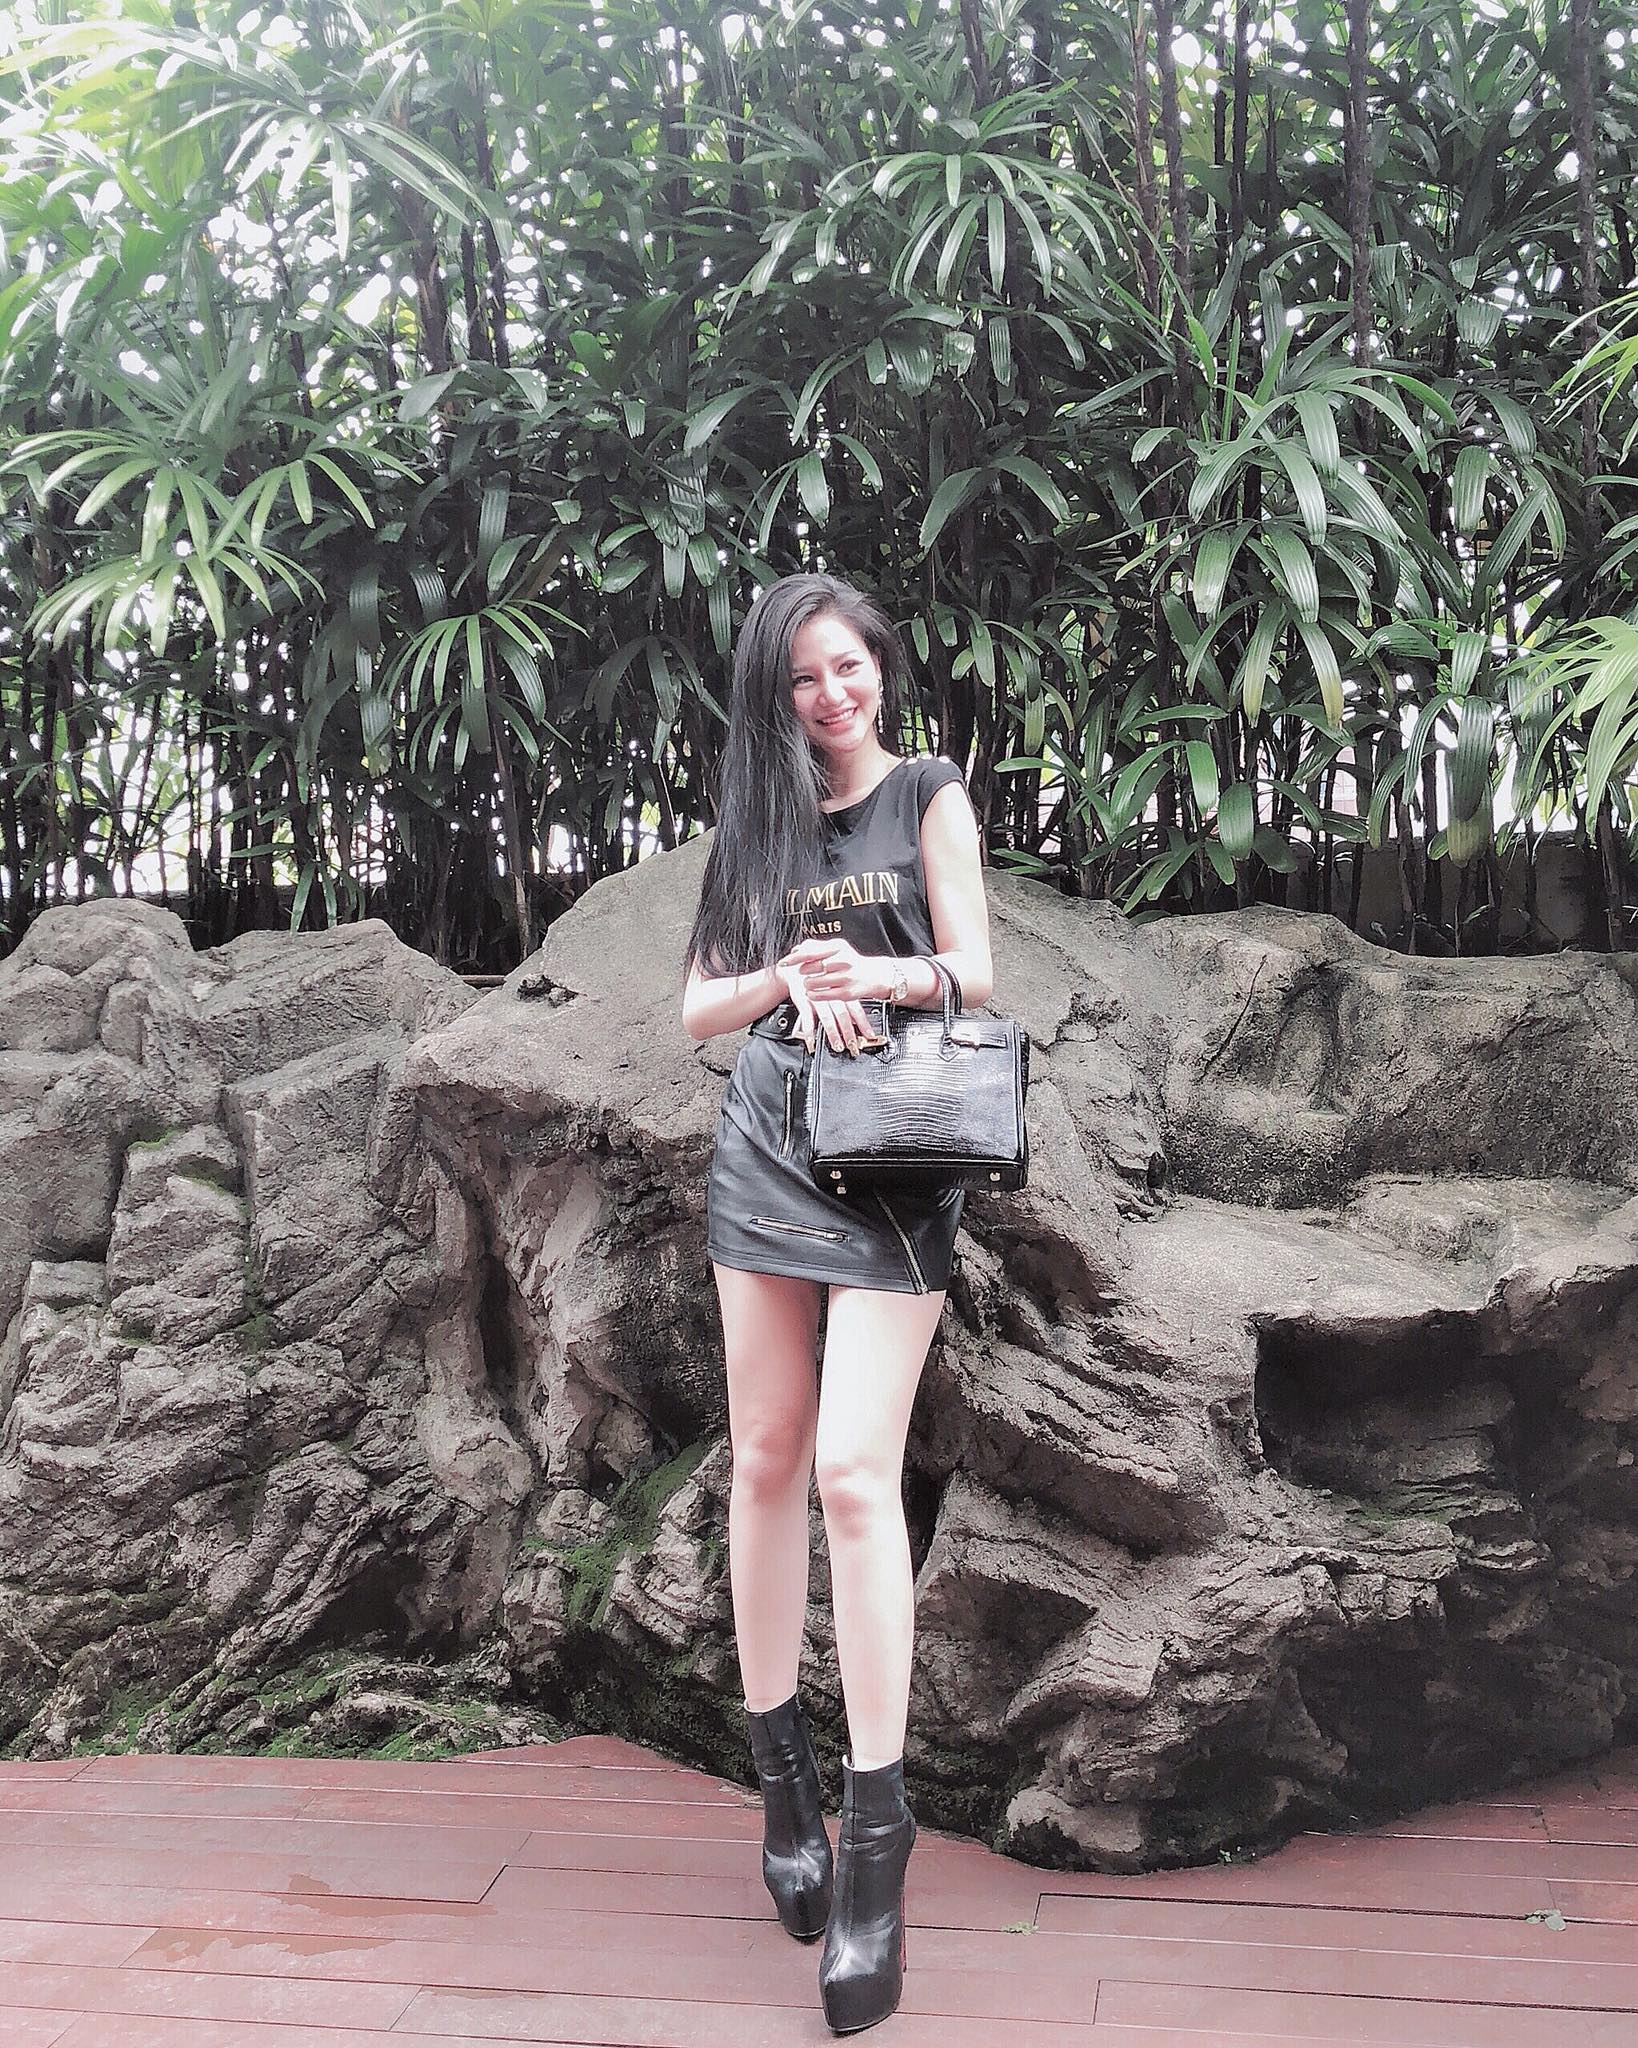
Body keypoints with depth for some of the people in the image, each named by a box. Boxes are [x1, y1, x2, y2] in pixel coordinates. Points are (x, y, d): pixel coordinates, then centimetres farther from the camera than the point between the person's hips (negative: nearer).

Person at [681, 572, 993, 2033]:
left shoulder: (929, 797, 5)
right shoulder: (760, 821, 14)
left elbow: (974, 974, -2)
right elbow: (699, 1006, 8)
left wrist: (875, 975, -23)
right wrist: (783, 978, -13)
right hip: (767, 1144, 4)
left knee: (855, 1471, -13)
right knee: (767, 1461, 6)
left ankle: (876, 1825, -7)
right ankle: (782, 1772, 19)